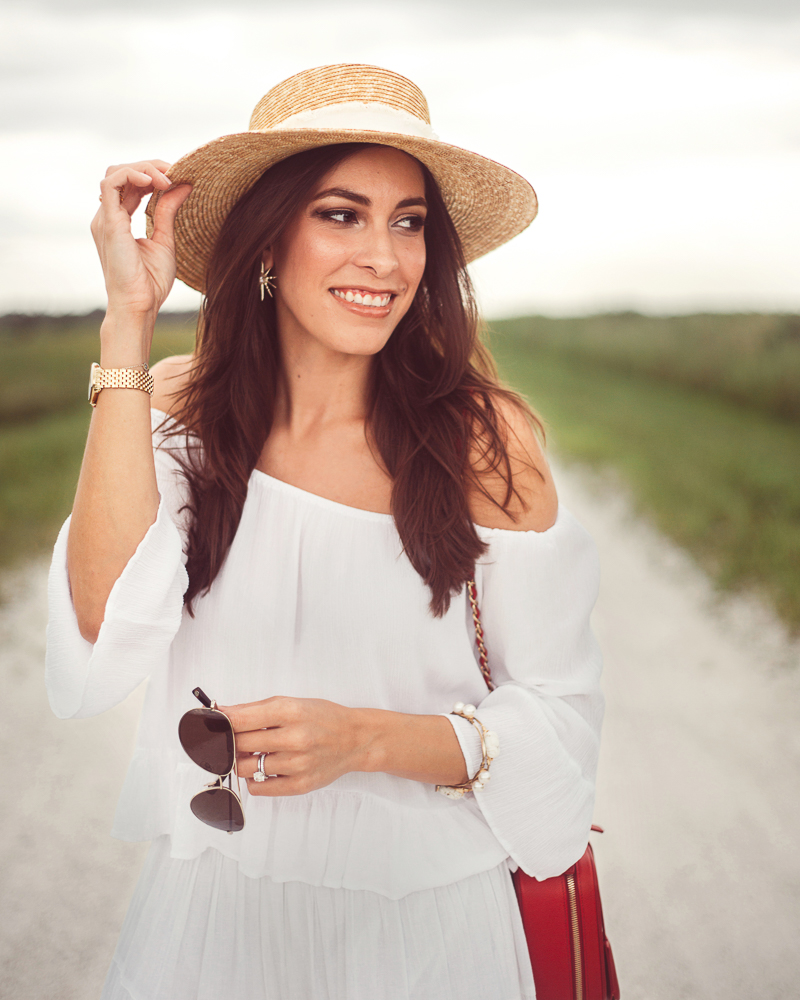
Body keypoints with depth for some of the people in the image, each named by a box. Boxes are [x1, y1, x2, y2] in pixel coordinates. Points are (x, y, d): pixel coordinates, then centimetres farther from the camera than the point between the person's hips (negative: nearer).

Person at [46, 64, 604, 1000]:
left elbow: (560, 719, -9)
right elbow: (105, 633, -23)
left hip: (424, 921, -1)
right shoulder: (179, 410, -7)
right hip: (213, 914, 2)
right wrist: (128, 322, -23)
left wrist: (368, 739, -26)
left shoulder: (487, 437, -13)